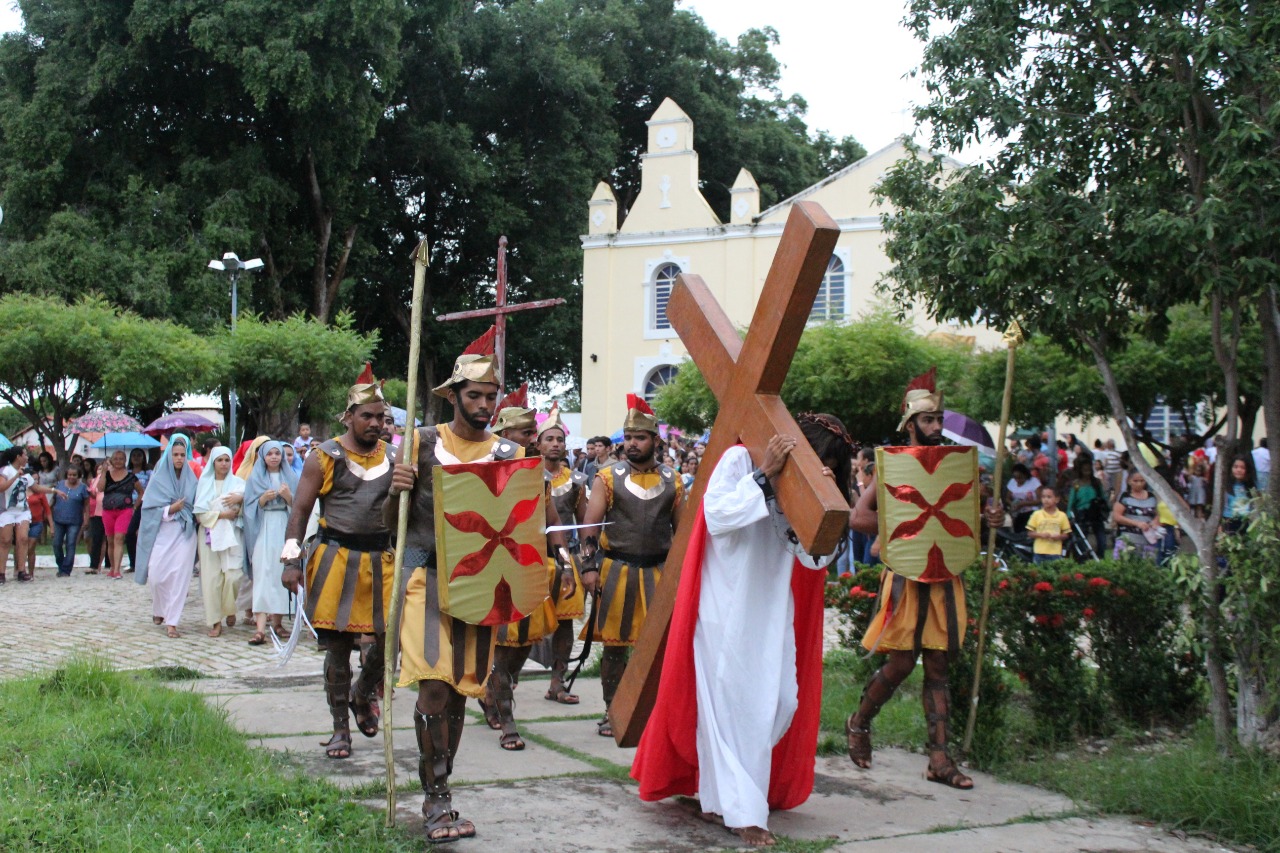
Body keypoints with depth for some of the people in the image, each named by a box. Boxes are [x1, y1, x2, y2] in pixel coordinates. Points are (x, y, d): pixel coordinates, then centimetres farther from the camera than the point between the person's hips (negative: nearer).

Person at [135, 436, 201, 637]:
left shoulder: (191, 479, 9)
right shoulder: (158, 479, 3)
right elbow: (148, 507, -2)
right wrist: (170, 509, -14)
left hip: (185, 532, 1)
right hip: (162, 532, -1)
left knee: (179, 575, -7)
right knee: (157, 575, -6)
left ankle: (172, 621, -4)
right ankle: (159, 610, 23)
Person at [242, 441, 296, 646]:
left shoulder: (291, 478, 12)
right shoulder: (255, 478, 10)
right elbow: (250, 506, 4)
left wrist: (288, 496, -12)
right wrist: (264, 498, -14)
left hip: (285, 528, 2)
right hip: (263, 530, -2)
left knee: (282, 574, -1)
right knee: (262, 575, -12)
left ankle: (278, 621, 11)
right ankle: (260, 627, -20)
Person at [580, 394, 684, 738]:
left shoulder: (672, 481, 7)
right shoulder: (608, 478, 0)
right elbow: (590, 526, -4)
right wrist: (589, 567, -13)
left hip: (659, 571, 2)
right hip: (617, 570, -2)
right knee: (615, 644, 4)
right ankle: (611, 712, 14)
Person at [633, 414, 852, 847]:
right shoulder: (740, 459, -7)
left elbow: (816, 557, -3)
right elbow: (715, 515, -19)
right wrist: (764, 476, -23)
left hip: (772, 611, 6)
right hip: (725, 609, -6)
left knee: (781, 701, 3)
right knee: (728, 702, -6)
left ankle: (721, 786, 20)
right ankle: (741, 810, -3)